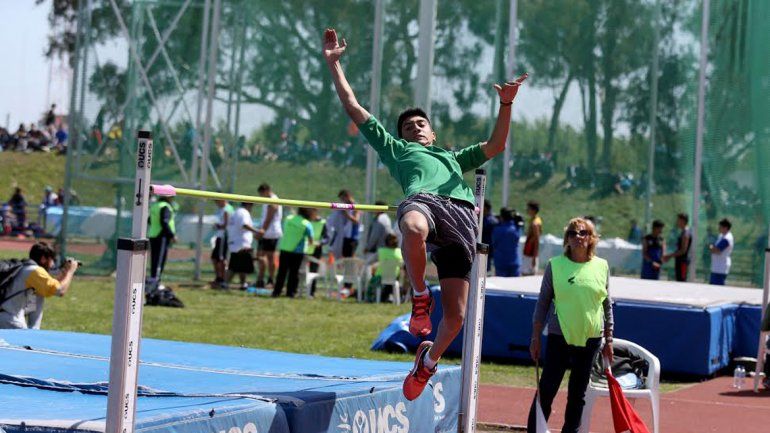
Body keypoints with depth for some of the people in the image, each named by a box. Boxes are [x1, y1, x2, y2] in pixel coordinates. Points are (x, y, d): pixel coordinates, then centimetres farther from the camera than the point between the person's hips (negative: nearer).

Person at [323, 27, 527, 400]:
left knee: (455, 316, -9)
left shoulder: (453, 158, 45)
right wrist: (334, 65, 35)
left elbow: (495, 146, 36)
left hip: (461, 215, 3)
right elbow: (354, 109, 36)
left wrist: (505, 105, 25)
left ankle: (429, 359, 20)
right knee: (414, 229, -45)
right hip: (423, 200, -3)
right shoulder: (395, 149, 37)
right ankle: (420, 296, -21)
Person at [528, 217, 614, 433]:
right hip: (559, 336, -2)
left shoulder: (602, 266, 4)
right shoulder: (555, 265, -2)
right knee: (546, 390, -4)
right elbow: (543, 302, 2)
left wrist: (609, 339, 9)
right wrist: (536, 337, -1)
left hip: (590, 338, 2)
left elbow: (607, 305, 10)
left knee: (578, 394, 9)